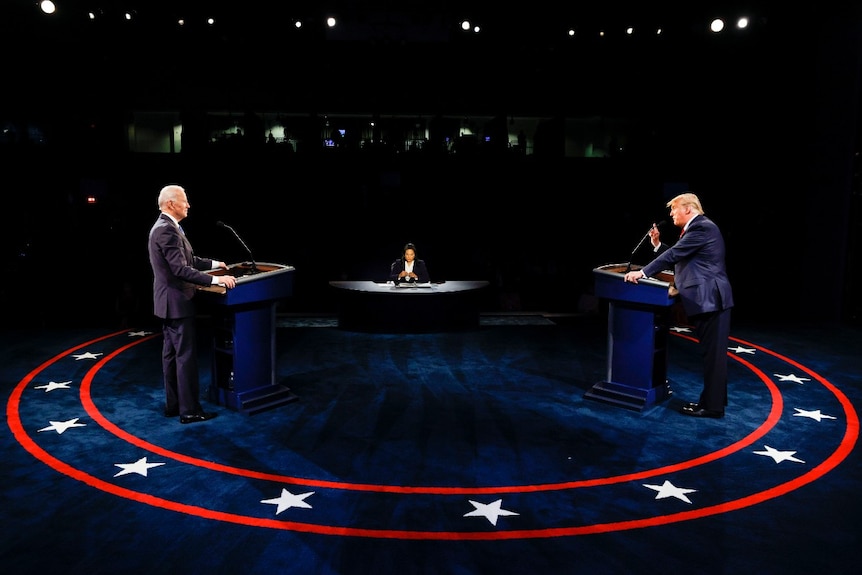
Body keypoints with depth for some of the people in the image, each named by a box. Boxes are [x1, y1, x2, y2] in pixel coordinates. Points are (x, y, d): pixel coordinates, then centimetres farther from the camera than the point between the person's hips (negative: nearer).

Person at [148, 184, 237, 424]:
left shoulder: (164, 226, 13)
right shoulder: (167, 230, -21)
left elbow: (187, 259, 20)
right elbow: (181, 269, -28)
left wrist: (214, 264, 19)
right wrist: (216, 279, -27)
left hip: (169, 302, 11)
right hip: (176, 302, -11)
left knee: (171, 354, 14)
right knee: (186, 356, -5)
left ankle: (173, 404, 23)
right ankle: (189, 410, 1)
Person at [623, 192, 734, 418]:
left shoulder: (702, 227, -12)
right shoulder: (698, 228, 20)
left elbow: (675, 254, -18)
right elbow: (678, 258, 20)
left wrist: (643, 272, -16)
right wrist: (658, 244, 10)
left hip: (711, 299, -10)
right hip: (708, 299, 10)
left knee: (713, 353, -5)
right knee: (712, 353, 15)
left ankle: (712, 406, 0)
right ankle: (713, 399, 23)